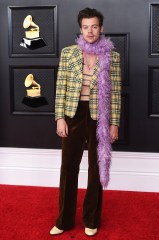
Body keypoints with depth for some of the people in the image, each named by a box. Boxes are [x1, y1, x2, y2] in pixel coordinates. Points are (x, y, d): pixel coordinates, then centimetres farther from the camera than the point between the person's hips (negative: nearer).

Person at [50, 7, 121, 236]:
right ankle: (64, 220, 23)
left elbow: (116, 93, 0)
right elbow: (61, 88, 0)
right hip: (74, 116, 1)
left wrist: (114, 123, -4)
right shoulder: (68, 53, 1)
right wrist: (60, 118, -6)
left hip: (99, 118, 0)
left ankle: (91, 220, 27)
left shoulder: (112, 57, -1)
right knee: (68, 168, 7)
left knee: (97, 168, 10)